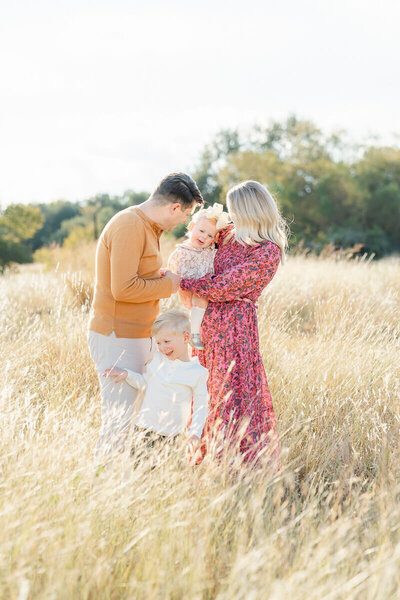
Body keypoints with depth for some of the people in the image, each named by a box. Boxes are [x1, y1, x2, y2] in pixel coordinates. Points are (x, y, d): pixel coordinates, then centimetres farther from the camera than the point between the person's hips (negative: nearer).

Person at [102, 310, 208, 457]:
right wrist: (127, 374, 1)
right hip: (144, 427, 3)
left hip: (170, 436, -3)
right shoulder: (158, 359, 7)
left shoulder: (197, 372, -5)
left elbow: (200, 405, -2)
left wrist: (195, 433, -11)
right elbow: (144, 383, 17)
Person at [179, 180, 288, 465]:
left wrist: (179, 281, -10)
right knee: (206, 392, 13)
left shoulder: (268, 252, -17)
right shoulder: (231, 234, 6)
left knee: (236, 395, -3)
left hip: (234, 325, -8)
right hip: (209, 322, 8)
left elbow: (222, 287, -19)